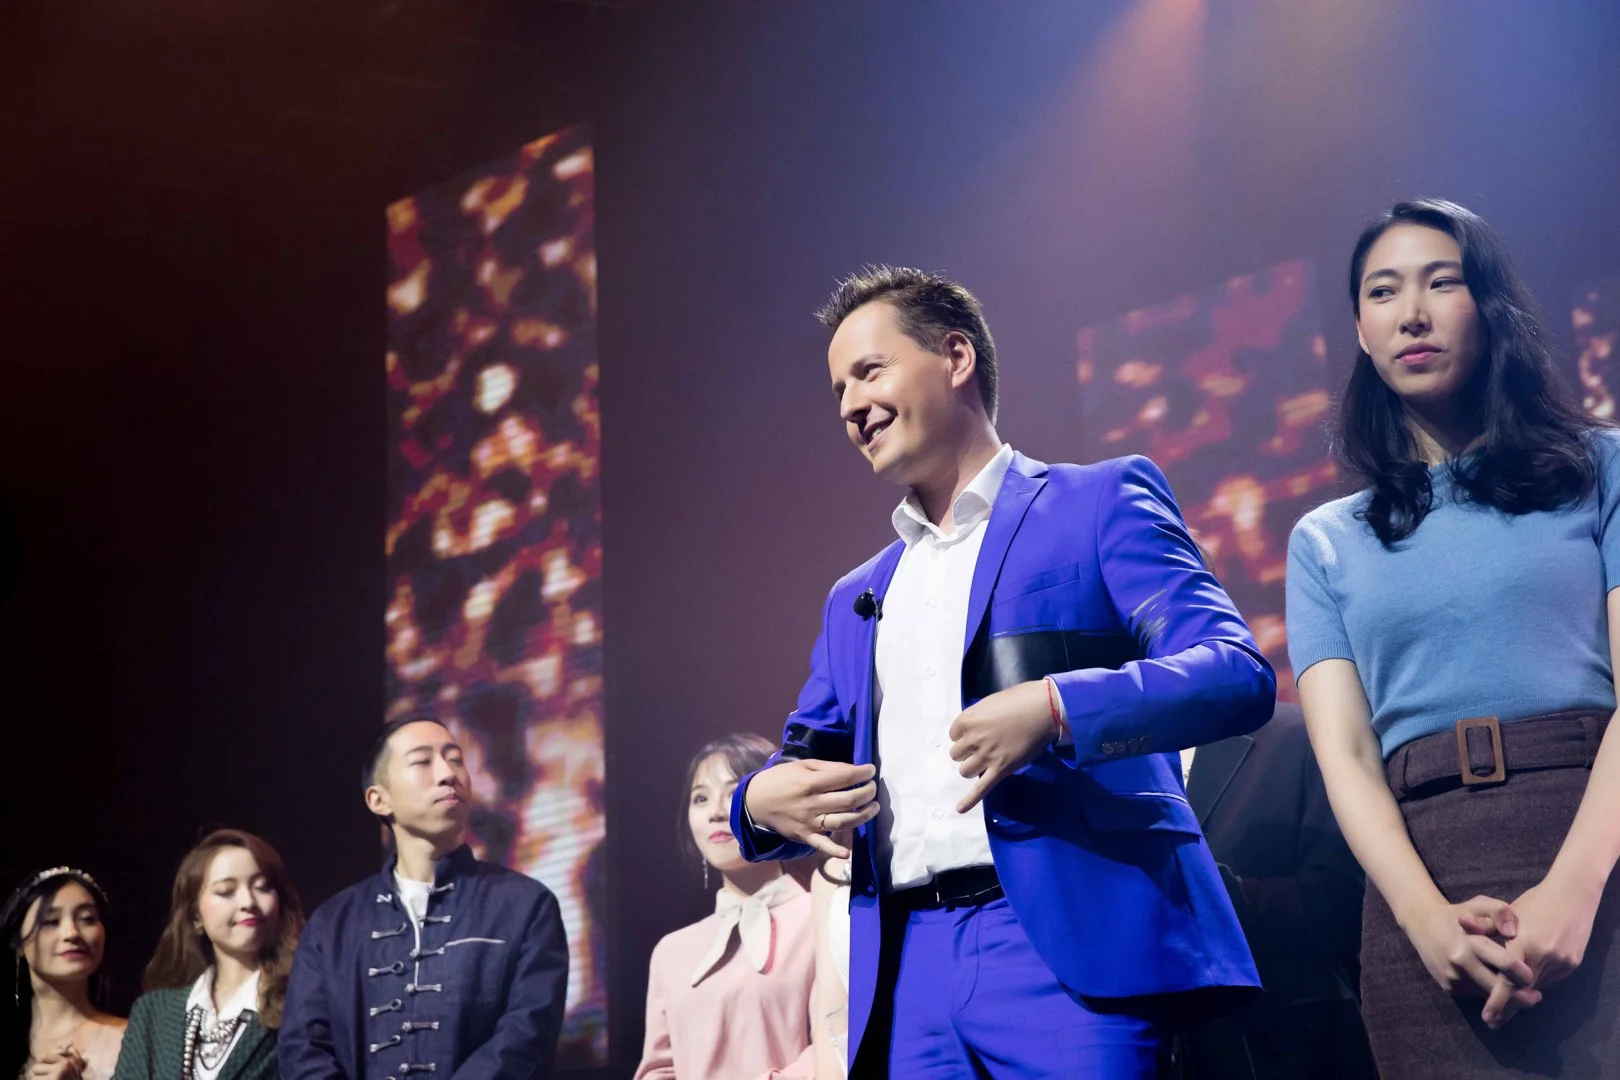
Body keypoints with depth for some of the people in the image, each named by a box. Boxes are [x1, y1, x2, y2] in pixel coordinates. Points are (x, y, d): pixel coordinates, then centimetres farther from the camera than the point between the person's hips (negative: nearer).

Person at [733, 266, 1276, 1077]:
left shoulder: (1099, 502, 7)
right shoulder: (856, 599, 25)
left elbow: (1239, 674, -5)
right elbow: (802, 767, 24)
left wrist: (1055, 710, -19)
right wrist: (763, 802, 0)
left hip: (1069, 946, -5)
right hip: (909, 971, 5)